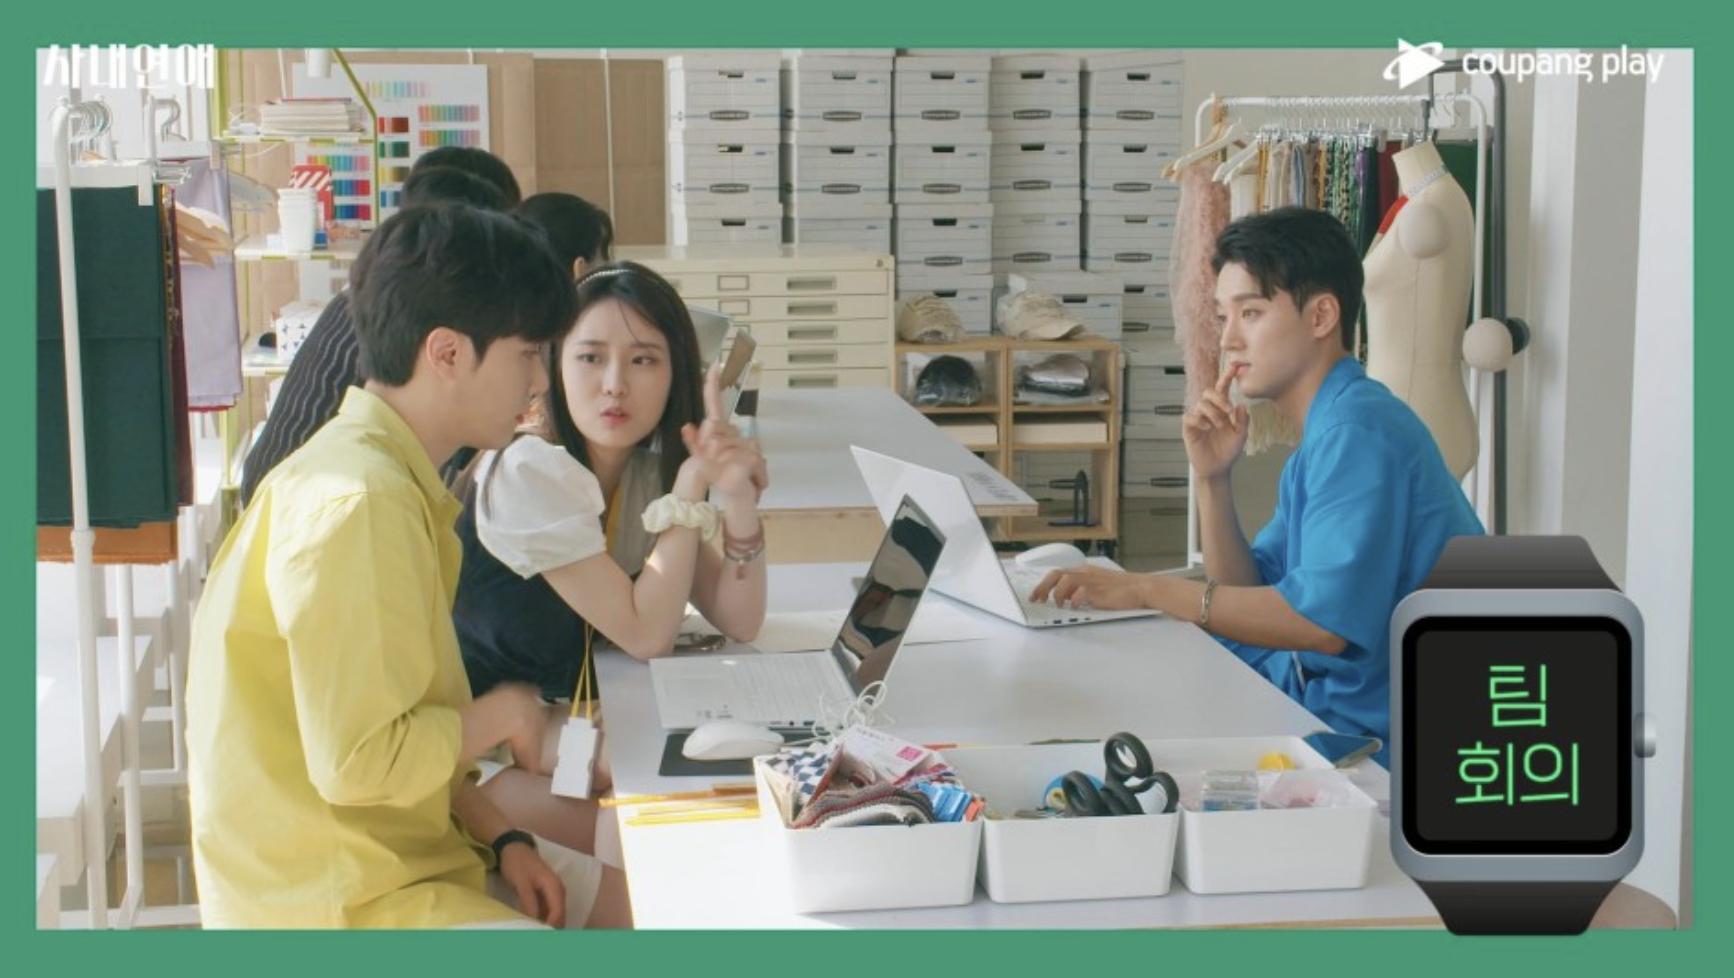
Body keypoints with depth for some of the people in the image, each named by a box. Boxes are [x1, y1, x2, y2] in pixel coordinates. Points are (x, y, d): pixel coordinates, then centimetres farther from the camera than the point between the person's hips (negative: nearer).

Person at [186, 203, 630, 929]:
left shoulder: (392, 479, 9)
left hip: (398, 852, 10)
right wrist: (500, 715, -10)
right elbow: (359, 760, -26)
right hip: (331, 903, -10)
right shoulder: (355, 502, -23)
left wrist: (501, 839, 3)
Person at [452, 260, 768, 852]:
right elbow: (646, 635, -22)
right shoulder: (529, 474, -23)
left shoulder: (649, 473, 1)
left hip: (566, 715, 8)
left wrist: (738, 502, -19)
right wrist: (693, 483, -21)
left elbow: (739, 625, -3)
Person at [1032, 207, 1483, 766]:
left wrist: (1148, 590, -25)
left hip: (1367, 732, -9)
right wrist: (1212, 480, -1)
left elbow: (1325, 621, -28)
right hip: (1314, 690, 9)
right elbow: (1249, 595, 13)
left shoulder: (1359, 431, -19)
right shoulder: (1326, 434, 15)